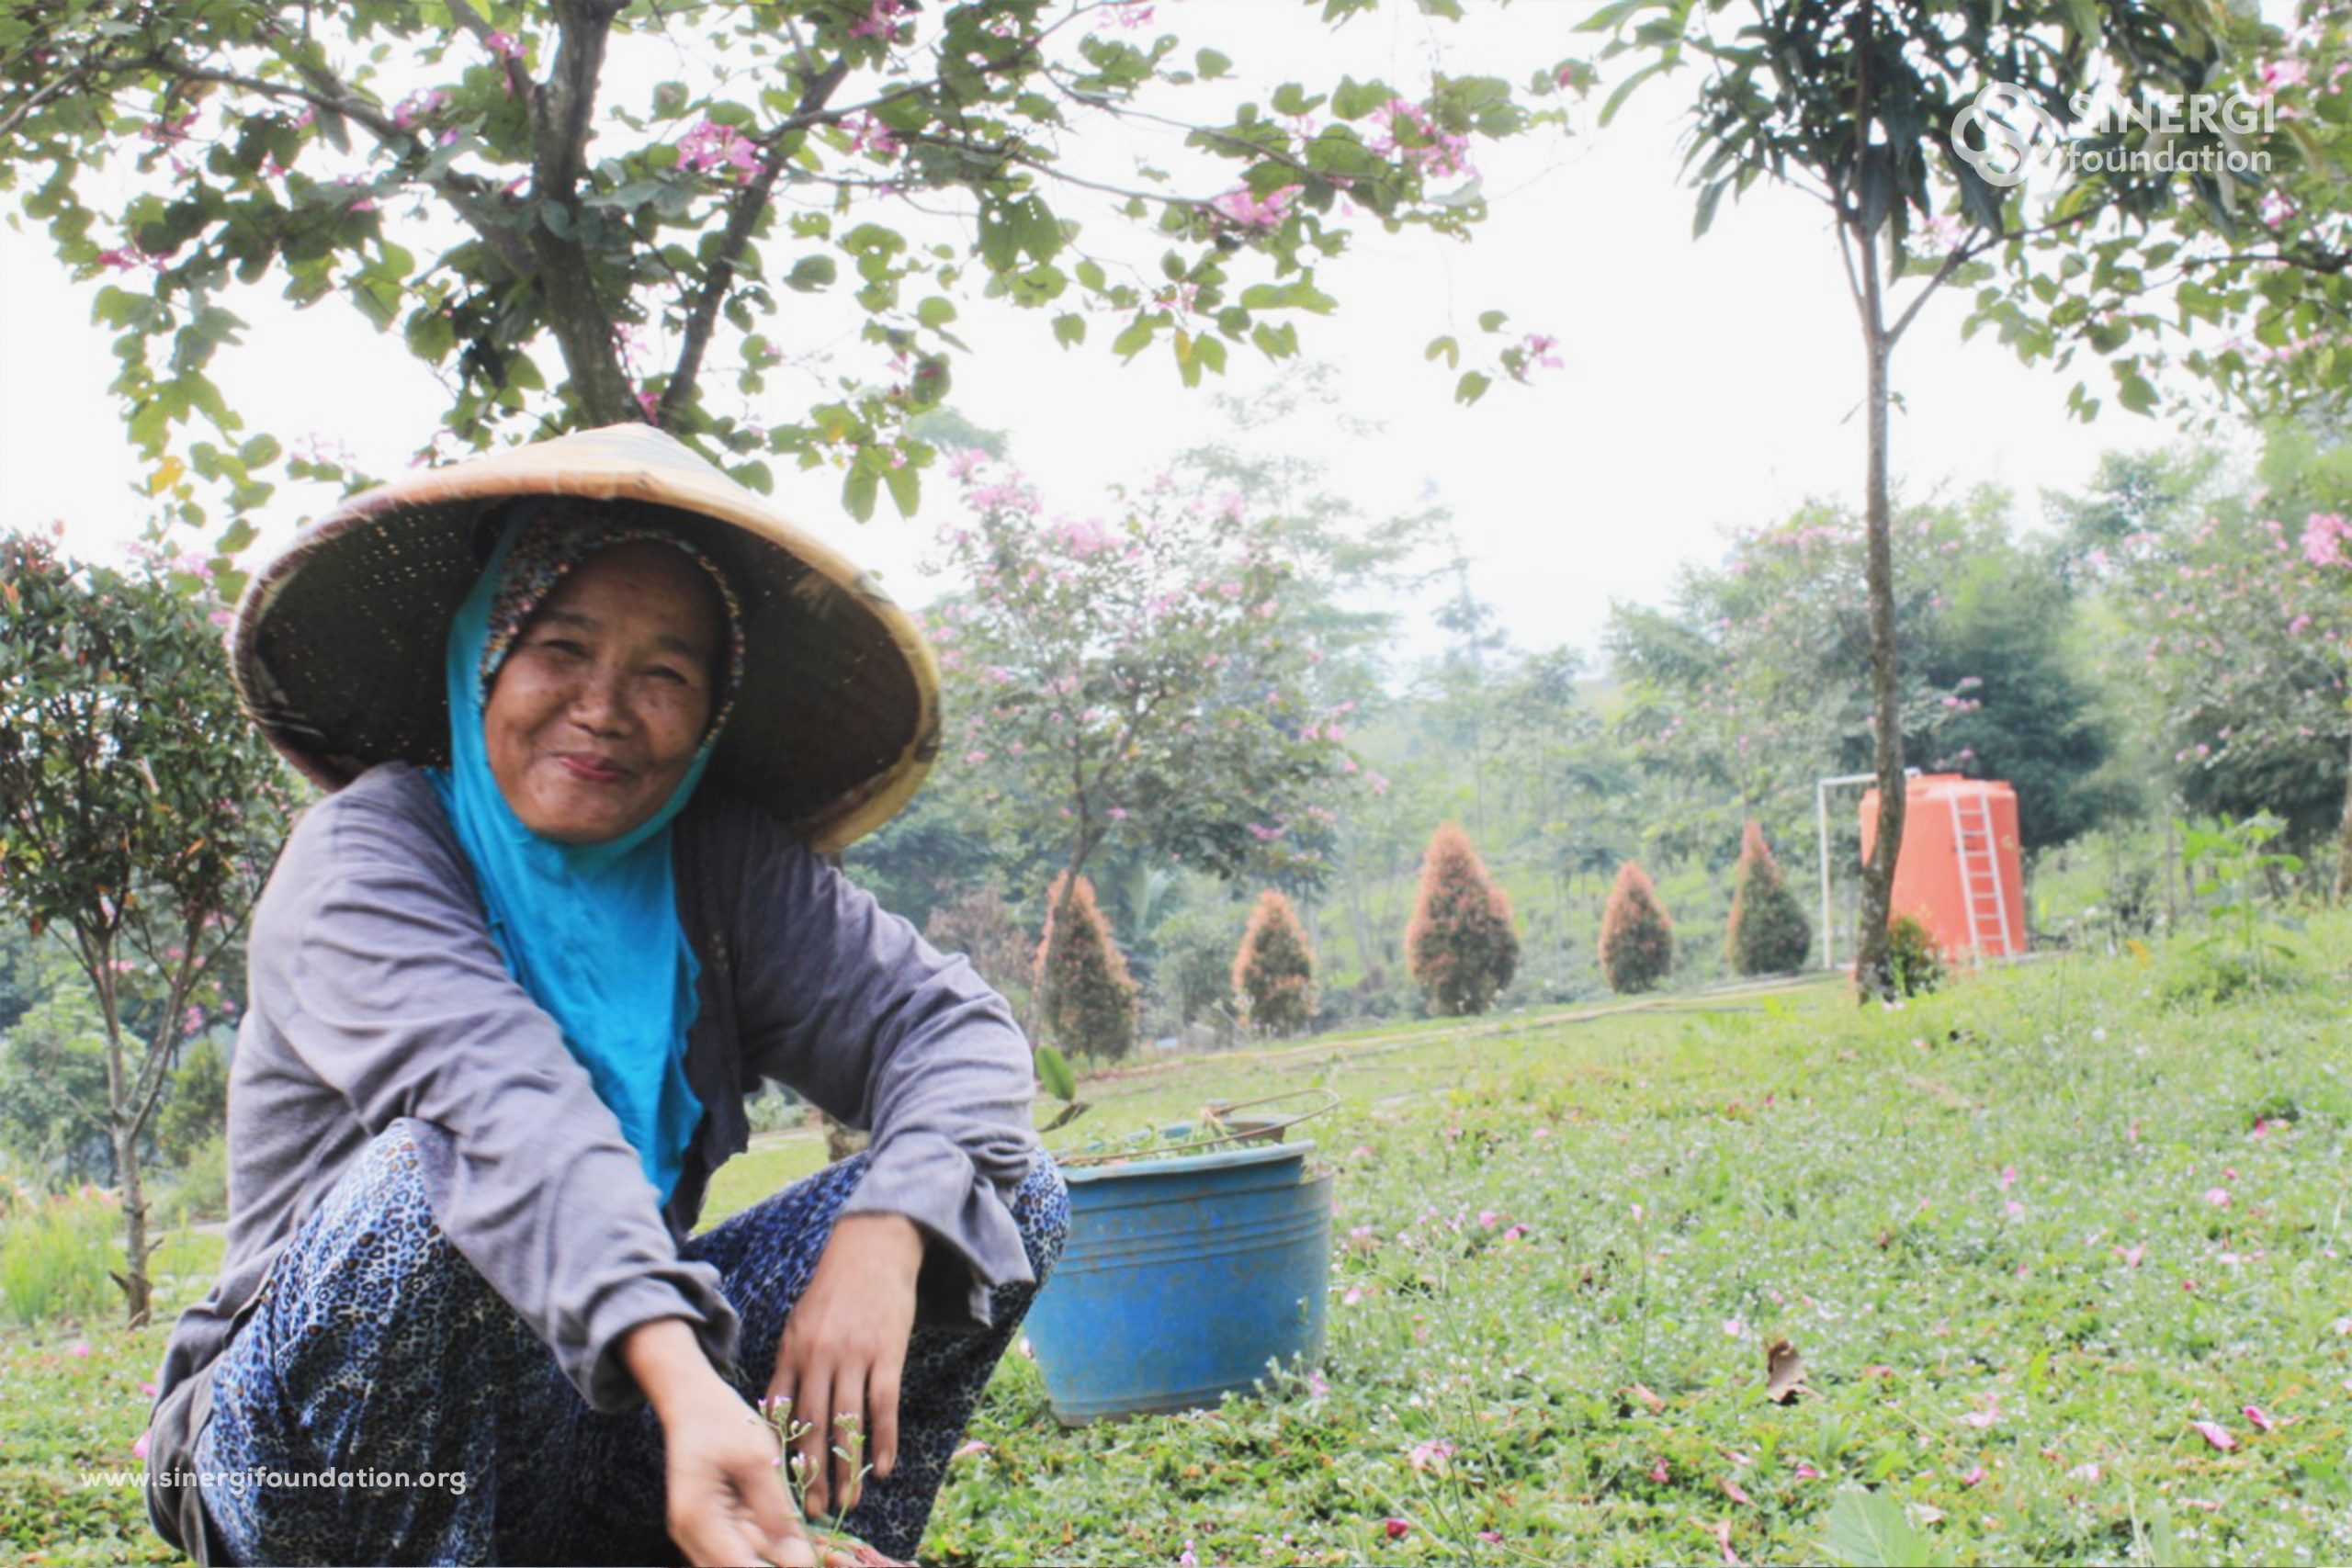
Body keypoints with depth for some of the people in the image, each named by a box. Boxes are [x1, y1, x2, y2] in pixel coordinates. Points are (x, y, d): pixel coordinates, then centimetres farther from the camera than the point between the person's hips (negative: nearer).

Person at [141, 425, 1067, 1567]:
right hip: (313, 1455, -4)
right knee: (431, 1180, -35)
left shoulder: (723, 869, -2)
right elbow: (504, 1109, -34)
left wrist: (885, 1234, -34)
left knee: (1005, 1193, -9)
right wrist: (684, 1381, -50)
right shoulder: (362, 859, -16)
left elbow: (951, 1025, -12)